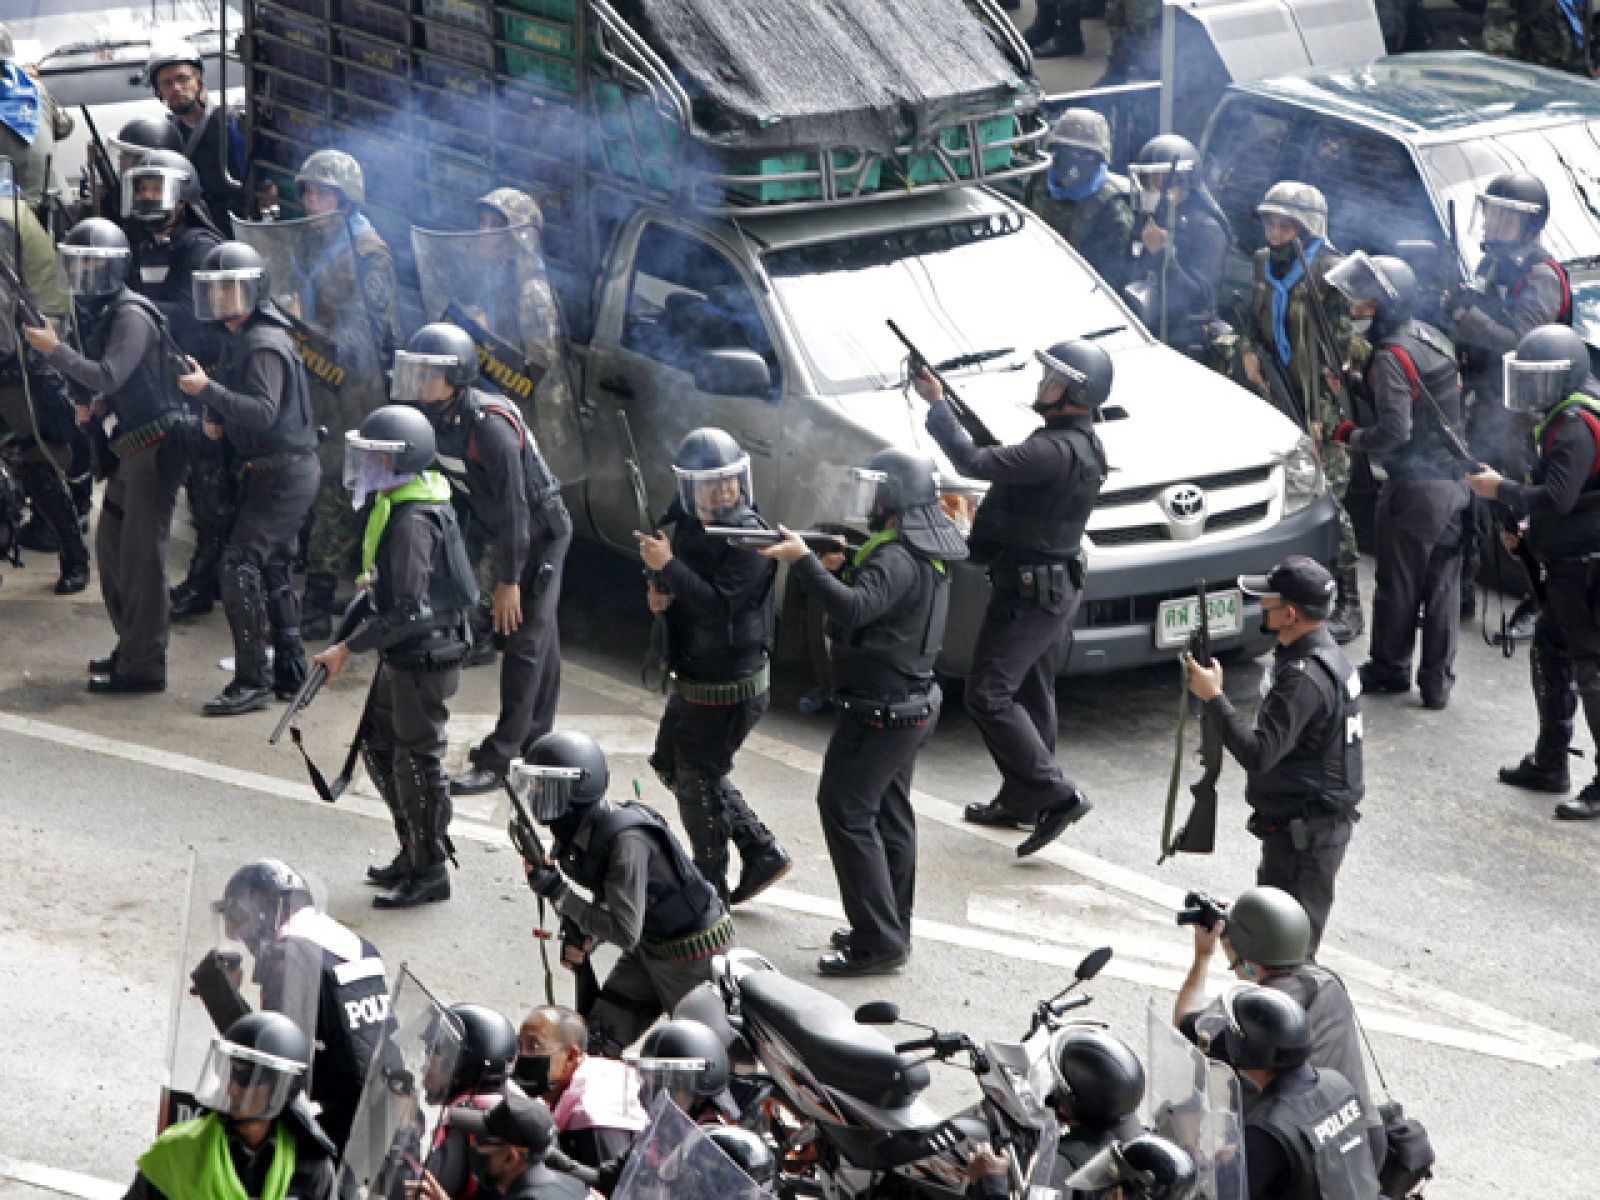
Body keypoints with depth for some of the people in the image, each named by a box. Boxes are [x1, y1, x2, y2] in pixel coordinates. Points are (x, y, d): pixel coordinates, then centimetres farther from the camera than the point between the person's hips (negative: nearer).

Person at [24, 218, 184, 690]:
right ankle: (131, 647, 26)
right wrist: (95, 407, 4)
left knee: (141, 554, -6)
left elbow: (109, 376, -25)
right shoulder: (100, 313, 13)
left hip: (155, 448, -10)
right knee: (111, 544, 16)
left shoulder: (133, 316, -16)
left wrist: (55, 350, -18)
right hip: (132, 448, 10)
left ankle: (143, 665, -1)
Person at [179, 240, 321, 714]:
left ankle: (252, 682, -14)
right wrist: (214, 418, 6)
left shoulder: (265, 345, -18)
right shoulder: (239, 337, 14)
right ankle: (290, 673, 25)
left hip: (284, 473, -11)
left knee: (241, 564, -15)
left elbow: (264, 412, -29)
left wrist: (207, 390, -34)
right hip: (272, 472, 11)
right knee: (271, 569, 17)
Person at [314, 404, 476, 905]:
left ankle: (431, 871, 12)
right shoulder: (395, 505, 6)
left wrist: (347, 648, -24)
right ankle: (414, 850, 29)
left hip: (426, 657, -10)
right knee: (379, 747, 18)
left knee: (416, 760, 0)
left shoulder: (412, 521, -25)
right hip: (404, 656, 10)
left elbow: (408, 612, -28)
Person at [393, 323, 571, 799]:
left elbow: (512, 506, -29)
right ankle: (533, 736, 30)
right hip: (507, 533, 9)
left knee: (524, 640, -8)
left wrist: (509, 580, -25)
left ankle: (500, 758, -8)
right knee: (538, 635, 19)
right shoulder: (436, 419, -5)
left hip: (541, 531, -9)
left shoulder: (489, 425, -32)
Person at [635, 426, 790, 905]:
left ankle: (711, 893, 17)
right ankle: (762, 852, 26)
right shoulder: (689, 526, 3)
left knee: (697, 780, 1)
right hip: (693, 679, 10)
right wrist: (660, 592, -5)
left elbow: (720, 603, -31)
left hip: (729, 688, -10)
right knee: (673, 763, 21)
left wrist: (667, 566, -30)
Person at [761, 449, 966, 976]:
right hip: (914, 702, 10)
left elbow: (853, 610, -37)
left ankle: (878, 942, -10)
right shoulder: (929, 549, 10)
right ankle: (891, 928, 25)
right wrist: (844, 567, 1)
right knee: (889, 813, 17)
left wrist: (804, 560, -42)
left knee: (846, 812, -8)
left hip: (879, 711, -10)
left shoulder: (897, 558, -22)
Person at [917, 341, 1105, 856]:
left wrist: (937, 404, -17)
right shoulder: (1083, 445, 10)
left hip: (1028, 591, -10)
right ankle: (1021, 800, 26)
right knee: (1031, 697, 17)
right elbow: (1006, 465, 17)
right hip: (1057, 588, 10)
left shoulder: (1057, 451, -25)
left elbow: (974, 463, -27)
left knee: (989, 695, -9)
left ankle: (1056, 795, -12)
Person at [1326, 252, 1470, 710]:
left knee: (1397, 586, 8)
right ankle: (1438, 683, 14)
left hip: (1412, 487, -8)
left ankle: (1389, 669, 22)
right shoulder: (1434, 339, 9)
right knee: (1443, 586, 10)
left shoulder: (1392, 356, -18)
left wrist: (1349, 434, -5)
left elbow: (1394, 431, -24)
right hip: (1454, 483, 8)